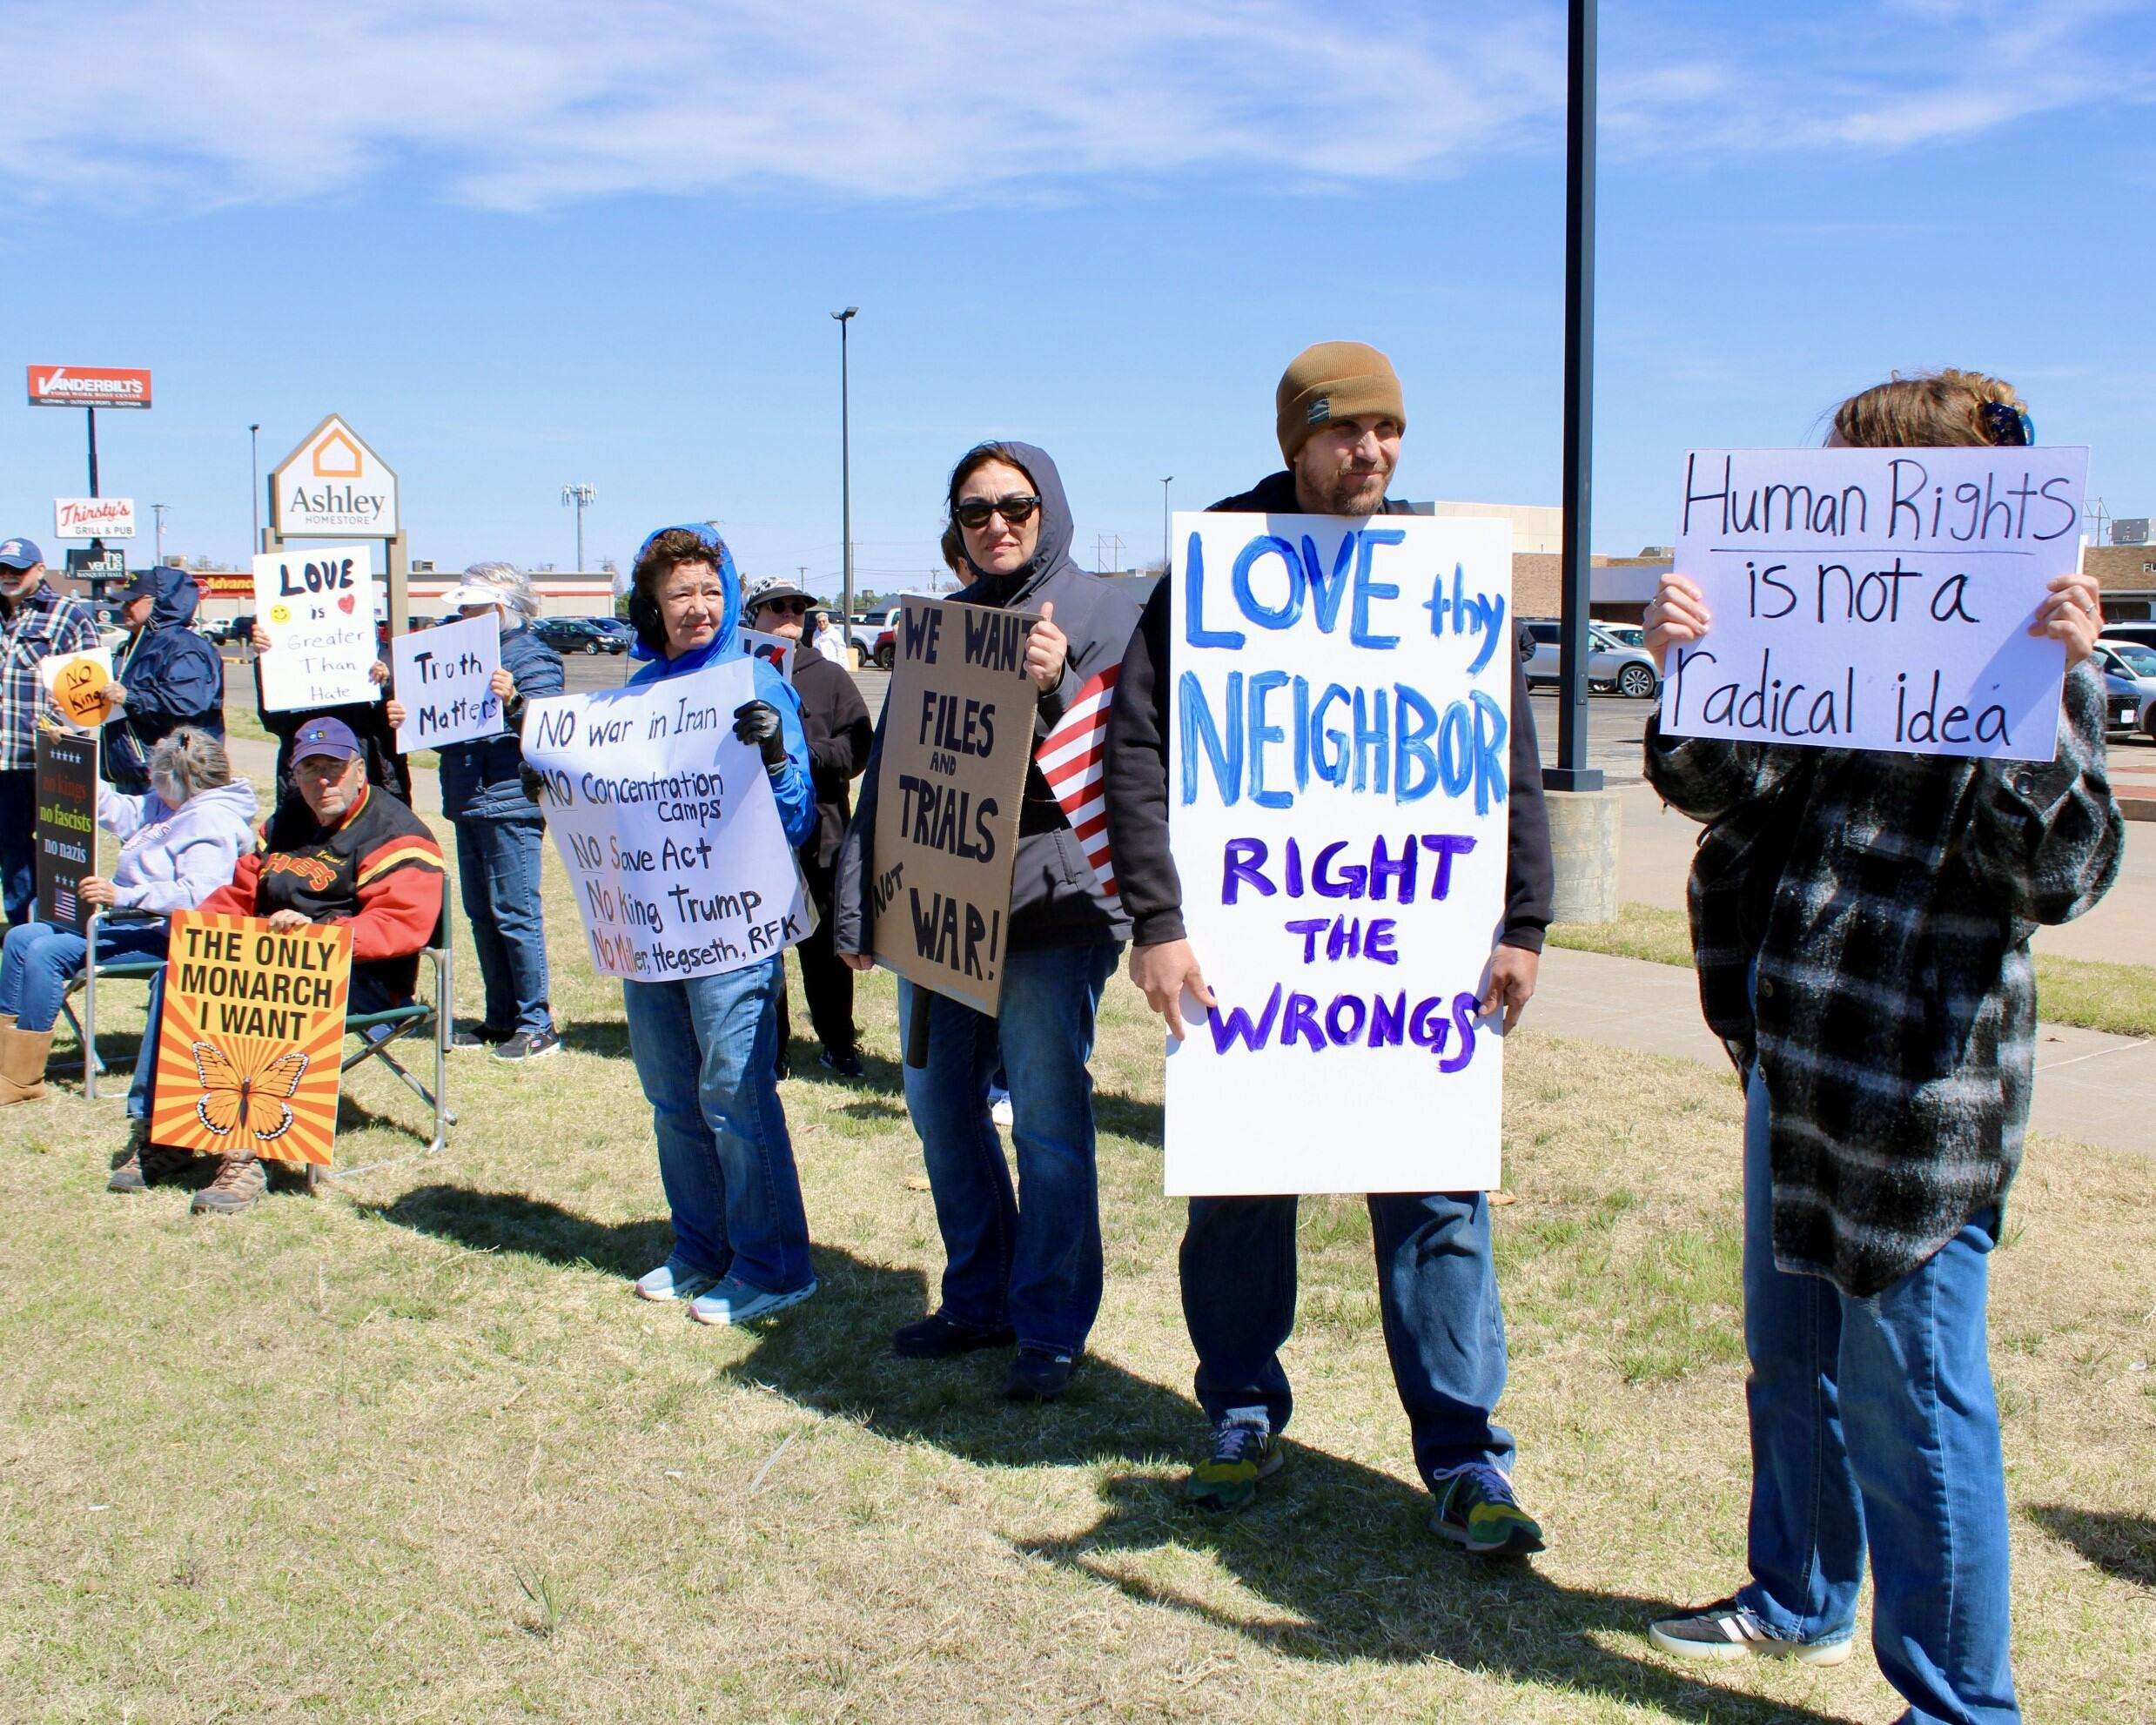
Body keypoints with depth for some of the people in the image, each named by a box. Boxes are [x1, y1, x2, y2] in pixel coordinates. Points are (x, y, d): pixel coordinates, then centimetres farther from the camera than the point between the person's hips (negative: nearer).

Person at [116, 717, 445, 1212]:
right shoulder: (287, 823, 21)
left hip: (361, 979, -8)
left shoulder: (395, 836, -6)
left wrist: (319, 932, -32)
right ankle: (152, 1129, -7)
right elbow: (240, 892, 27)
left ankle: (245, 1156, -36)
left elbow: (403, 923, -20)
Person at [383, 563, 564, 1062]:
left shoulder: (531, 656, -7)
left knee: (515, 915, -7)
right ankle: (501, 1019, 20)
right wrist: (408, 720, 5)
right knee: (482, 915, 12)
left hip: (511, 803, -9)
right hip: (468, 805, 9)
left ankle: (537, 1024, -1)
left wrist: (514, 701, -35)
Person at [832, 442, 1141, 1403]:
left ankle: (1052, 1328, 10)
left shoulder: (1099, 611, 0)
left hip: (1048, 906, -6)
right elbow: (888, 770, 15)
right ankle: (978, 1300, 28)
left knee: (1048, 1123, -3)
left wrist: (1055, 687, -25)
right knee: (940, 1109, 13)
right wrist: (859, 909, 11)